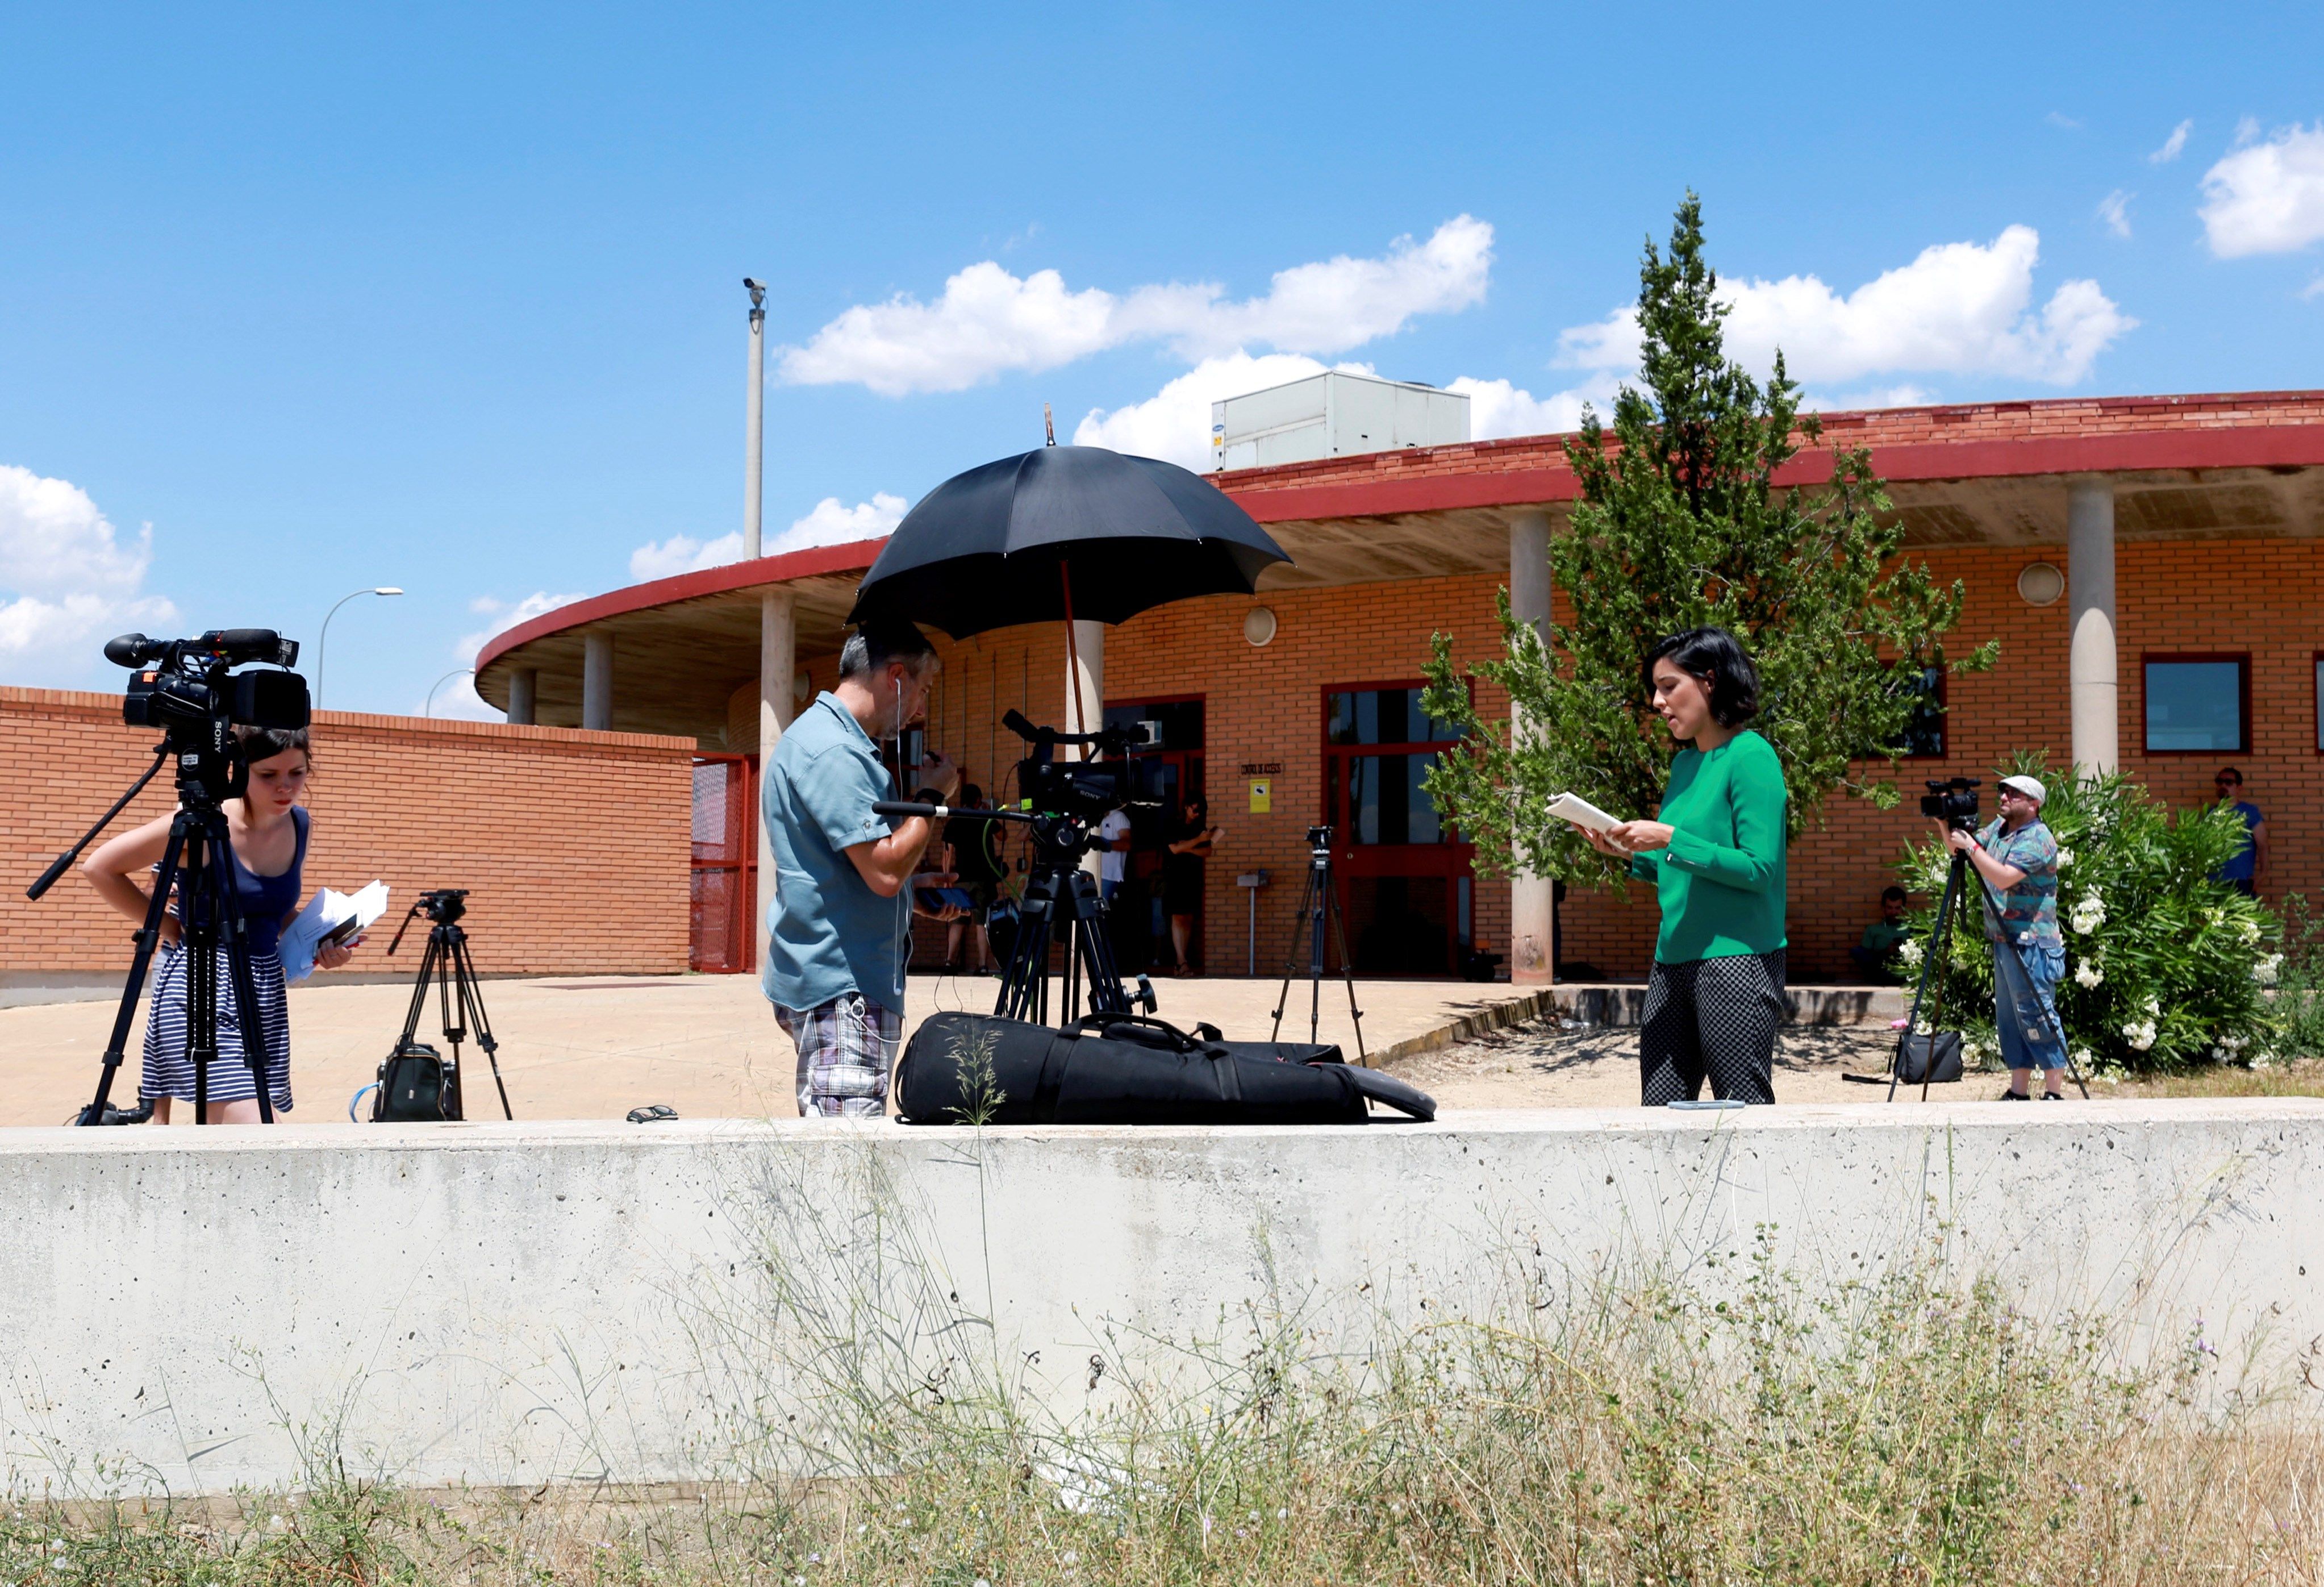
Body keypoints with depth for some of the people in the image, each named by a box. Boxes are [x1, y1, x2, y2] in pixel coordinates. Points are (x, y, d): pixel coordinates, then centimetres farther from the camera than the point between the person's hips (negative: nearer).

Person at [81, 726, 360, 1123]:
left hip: (264, 990, 7)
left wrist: (320, 945, 4)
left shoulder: (301, 825, 5)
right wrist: (167, 926, -7)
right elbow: (99, 868, -7)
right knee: (246, 1120, -20)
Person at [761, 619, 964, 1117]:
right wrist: (932, 797, -8)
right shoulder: (834, 750, -16)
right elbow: (885, 869, -22)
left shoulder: (819, 735, 18)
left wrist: (918, 898, 18)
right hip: (842, 987, -11)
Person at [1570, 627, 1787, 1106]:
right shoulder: (1684, 762, 16)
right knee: (1659, 1112, 7)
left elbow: (1759, 868, -16)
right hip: (1673, 959, 8)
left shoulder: (1750, 756, -9)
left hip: (1736, 957, -8)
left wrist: (1671, 840, -18)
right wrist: (1630, 853, 6)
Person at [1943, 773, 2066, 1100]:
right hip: (2003, 941, 9)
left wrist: (1970, 845, -25)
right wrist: (1945, 825, -1)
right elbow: (1958, 849, 16)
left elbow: (2004, 876, -25)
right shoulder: (1999, 827, 12)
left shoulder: (2038, 839, -15)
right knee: (2009, 1019, 11)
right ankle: (2019, 1091, 16)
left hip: (2030, 944, -9)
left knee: (2036, 1017, -7)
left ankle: (2055, 1093, -2)